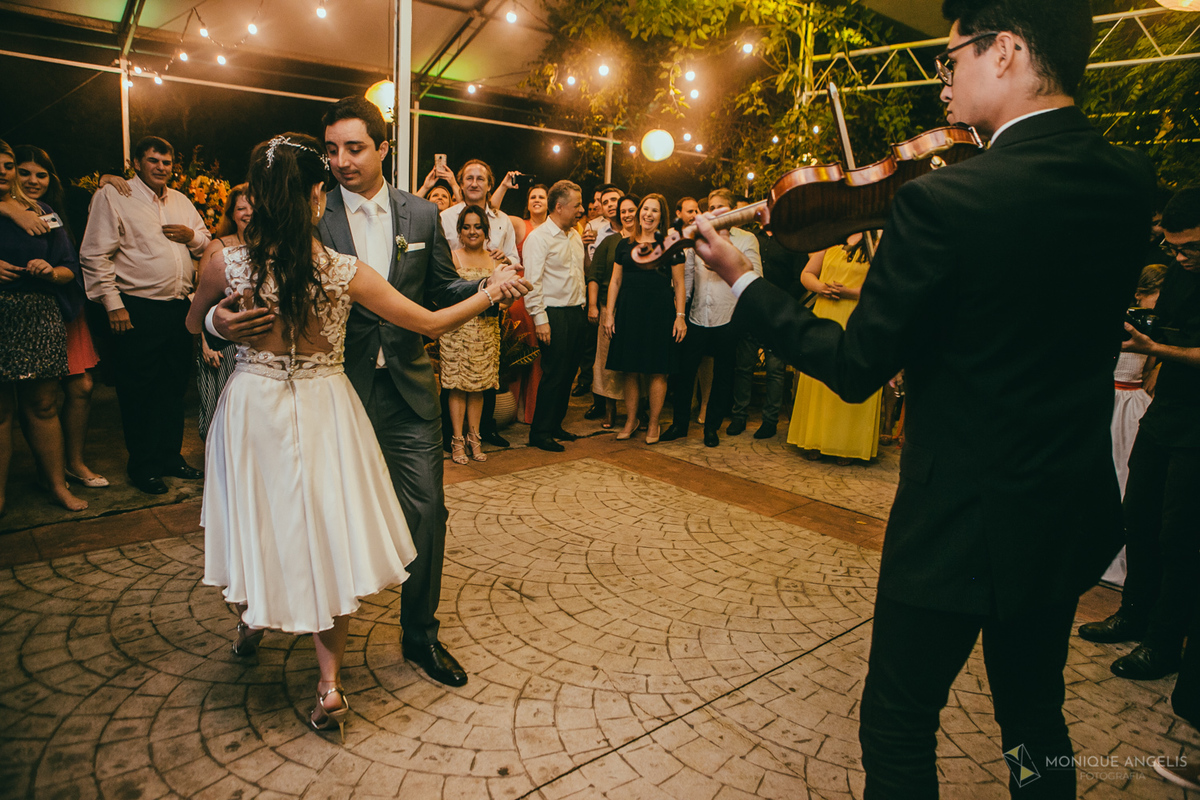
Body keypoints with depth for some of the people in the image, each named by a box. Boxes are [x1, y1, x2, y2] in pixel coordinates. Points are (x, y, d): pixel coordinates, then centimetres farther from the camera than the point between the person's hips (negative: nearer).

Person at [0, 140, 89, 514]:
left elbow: (70, 268, 12)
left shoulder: (40, 212, 15)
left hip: (41, 319, 2)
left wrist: (51, 272, -9)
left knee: (43, 406, 6)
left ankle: (58, 484, 12)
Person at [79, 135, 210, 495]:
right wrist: (113, 304, -13)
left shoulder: (181, 201, 16)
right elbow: (95, 255, -7)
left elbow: (206, 245, 22)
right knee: (139, 393, 2)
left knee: (174, 388, 13)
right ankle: (143, 466, 14)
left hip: (179, 308, 6)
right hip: (137, 310, -6)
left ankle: (171, 456, 25)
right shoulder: (111, 196, -2)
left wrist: (192, 236, -2)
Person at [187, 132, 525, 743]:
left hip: (252, 409, 2)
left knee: (260, 519, 25)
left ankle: (250, 620, 52)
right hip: (322, 412, -1)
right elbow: (432, 323, -9)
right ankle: (329, 685, 17)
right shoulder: (347, 273, -17)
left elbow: (194, 325, 7)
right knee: (327, 533, 11)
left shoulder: (227, 263, -13)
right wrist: (492, 292, 3)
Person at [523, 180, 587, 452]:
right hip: (554, 314, -8)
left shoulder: (575, 236, 15)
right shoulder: (539, 238, -10)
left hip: (576, 313, 8)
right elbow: (533, 281, -14)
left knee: (569, 373, 12)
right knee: (553, 375, -5)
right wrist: (540, 319, -18)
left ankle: (555, 425, 25)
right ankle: (539, 432, 7)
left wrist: (583, 307, 15)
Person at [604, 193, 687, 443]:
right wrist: (609, 313, 6)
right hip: (629, 312, 3)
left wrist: (680, 316, -5)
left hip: (660, 312, -2)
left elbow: (679, 284, 2)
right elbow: (615, 281, 12)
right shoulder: (625, 245, 11)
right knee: (630, 370, 6)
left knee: (657, 371, 1)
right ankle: (631, 420, 20)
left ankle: (653, 425, 13)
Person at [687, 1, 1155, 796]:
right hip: (1074, 516, 7)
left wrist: (743, 281, -9)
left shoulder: (942, 199, -23)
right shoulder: (1130, 180, -2)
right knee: (1036, 716, 28)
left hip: (961, 522, -7)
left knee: (899, 727, 14)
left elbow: (857, 368, -18)